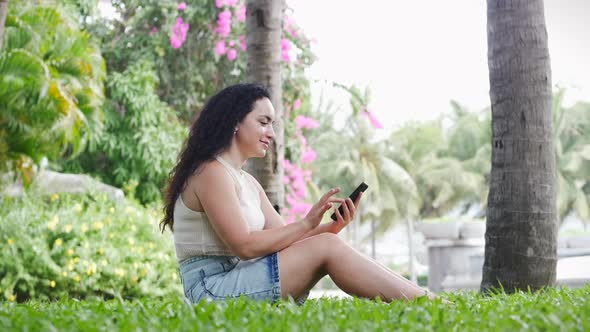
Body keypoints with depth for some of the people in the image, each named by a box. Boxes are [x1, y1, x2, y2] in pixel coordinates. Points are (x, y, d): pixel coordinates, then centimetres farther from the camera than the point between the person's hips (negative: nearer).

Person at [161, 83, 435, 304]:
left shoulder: (248, 182, 18)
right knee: (325, 247, -17)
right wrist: (306, 224, -16)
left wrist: (331, 227, -7)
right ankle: (431, 306, -16)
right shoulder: (212, 172, -11)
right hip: (213, 289, -9)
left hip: (236, 282, 9)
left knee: (327, 240, -5)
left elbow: (283, 238, 9)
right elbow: (244, 246, -18)